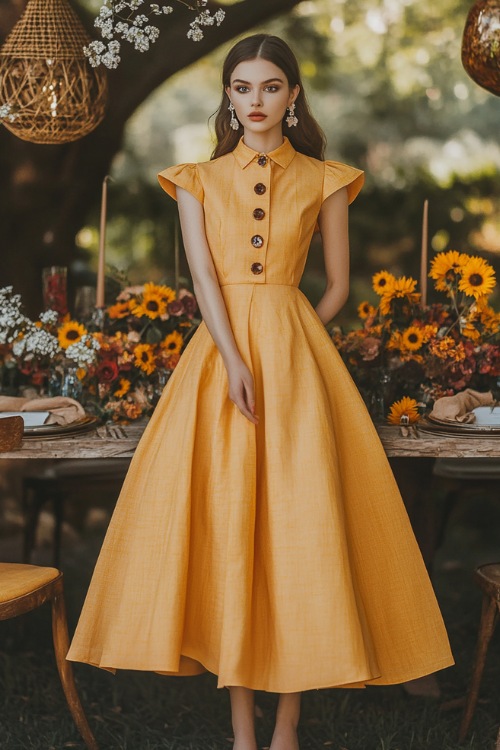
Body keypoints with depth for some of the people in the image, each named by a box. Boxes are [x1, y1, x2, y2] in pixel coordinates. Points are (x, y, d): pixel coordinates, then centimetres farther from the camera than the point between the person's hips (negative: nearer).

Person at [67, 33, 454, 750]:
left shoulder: (324, 181, 8)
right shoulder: (198, 180, 10)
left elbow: (338, 285, 11)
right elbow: (203, 276, -2)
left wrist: (284, 347, 5)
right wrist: (235, 360, -15)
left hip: (296, 353, -1)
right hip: (219, 353, 1)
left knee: (298, 521, -7)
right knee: (225, 521, -4)